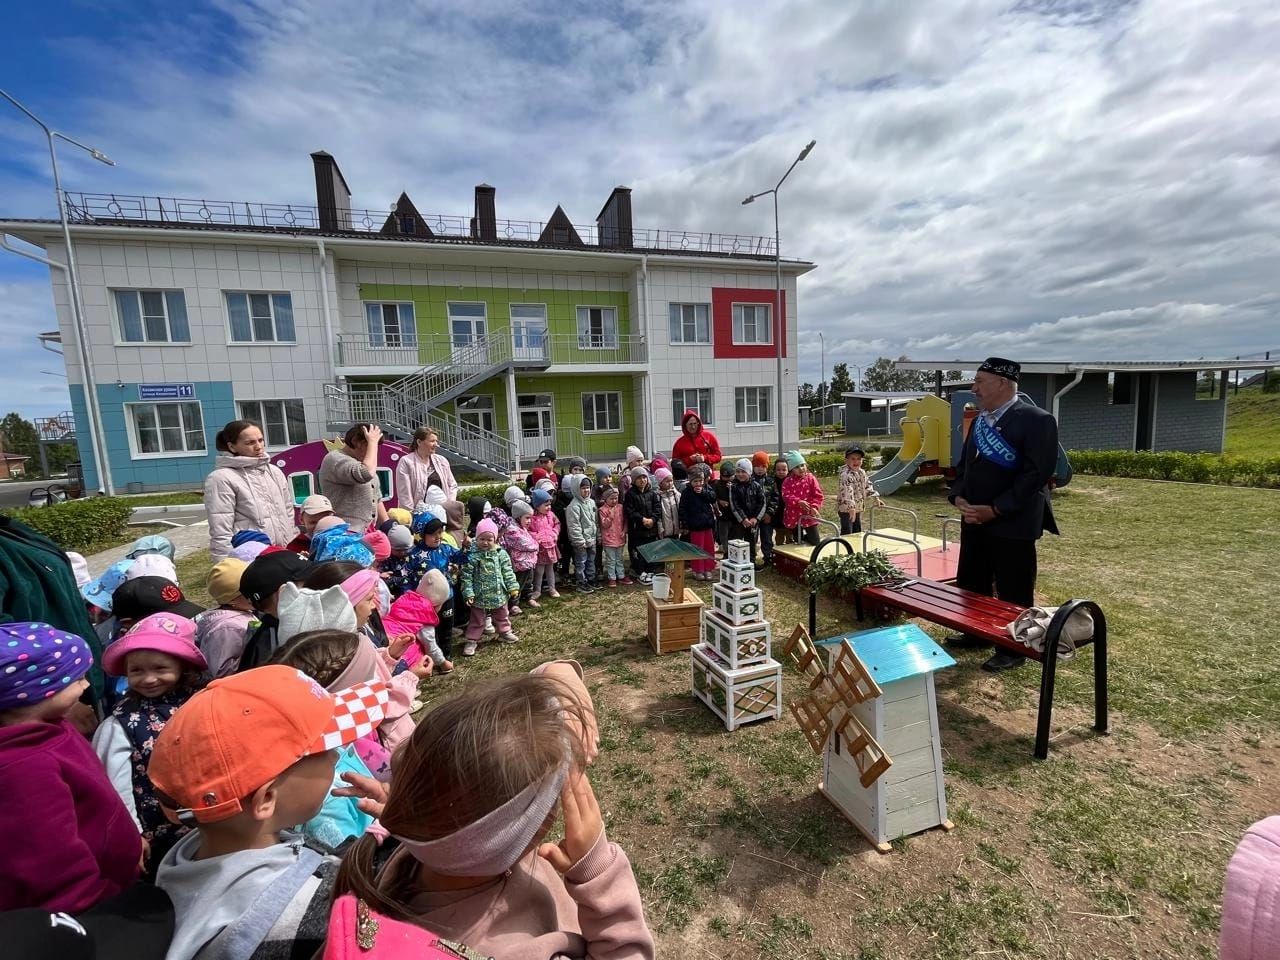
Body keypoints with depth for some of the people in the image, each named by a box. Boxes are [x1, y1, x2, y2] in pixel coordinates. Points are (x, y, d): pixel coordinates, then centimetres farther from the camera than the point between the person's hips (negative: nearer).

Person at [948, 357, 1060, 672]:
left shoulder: (1036, 419, -12)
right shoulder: (979, 420, 11)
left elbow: (1038, 473, -18)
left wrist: (996, 509, -21)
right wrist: (958, 497, -2)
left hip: (1012, 523, -7)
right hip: (974, 519, 7)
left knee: (1012, 590, 6)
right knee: (971, 583, 16)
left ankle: (1014, 649, 22)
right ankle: (978, 633, 34)